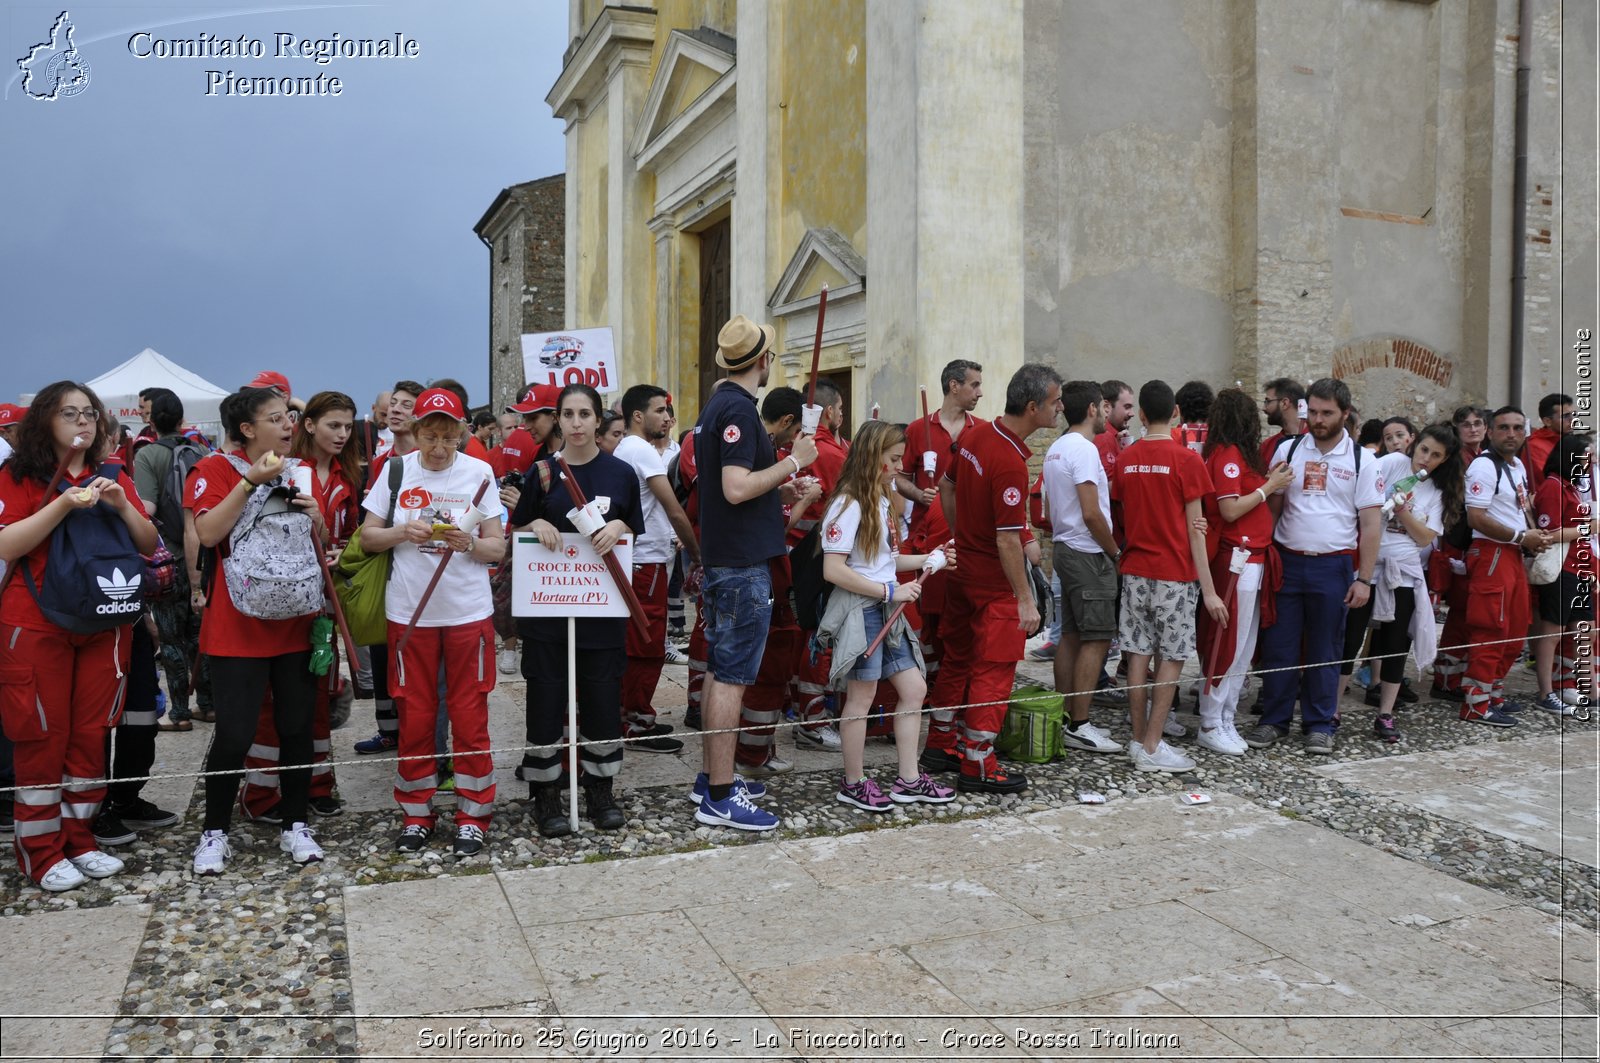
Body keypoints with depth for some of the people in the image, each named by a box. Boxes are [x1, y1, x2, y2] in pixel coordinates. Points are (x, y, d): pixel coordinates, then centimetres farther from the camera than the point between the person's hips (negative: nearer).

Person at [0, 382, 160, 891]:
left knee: (92, 733, 7)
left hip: (104, 624, 4)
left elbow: (149, 544, 7)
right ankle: (41, 851, 12)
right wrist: (63, 505, -21)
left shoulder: (113, 477, 11)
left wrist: (122, 505, -10)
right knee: (42, 736, 1)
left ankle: (78, 838, 19)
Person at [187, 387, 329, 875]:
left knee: (297, 728, 8)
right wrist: (251, 481, -23)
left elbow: (321, 544, 18)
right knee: (234, 734, -3)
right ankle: (214, 832, 16)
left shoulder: (298, 473, 12)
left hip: (295, 622, 5)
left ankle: (295, 825, 21)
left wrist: (316, 517, -3)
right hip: (238, 628, -5)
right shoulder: (215, 469, -4)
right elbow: (208, 533, -20)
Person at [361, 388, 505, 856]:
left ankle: (472, 817, 16)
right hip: (409, 612, 1)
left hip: (469, 611, -1)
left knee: (470, 717, 4)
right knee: (414, 716, 8)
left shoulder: (480, 472, -1)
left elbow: (497, 548, -1)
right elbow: (367, 535, 6)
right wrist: (404, 533, -13)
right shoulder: (396, 470, 2)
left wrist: (469, 542, -21)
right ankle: (416, 814, 23)